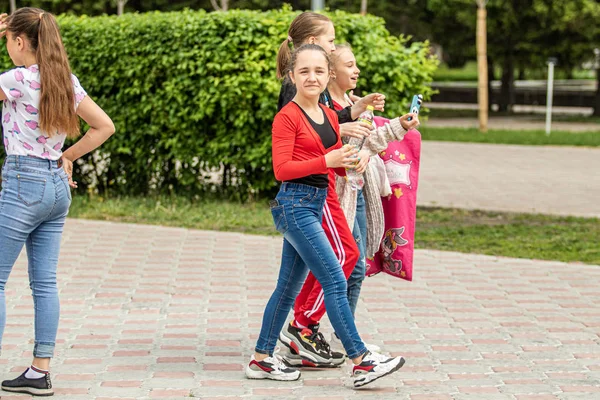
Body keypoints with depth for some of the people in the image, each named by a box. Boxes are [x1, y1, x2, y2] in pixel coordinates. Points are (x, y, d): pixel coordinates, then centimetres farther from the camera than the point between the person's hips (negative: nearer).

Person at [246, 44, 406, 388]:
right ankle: (362, 361, -10)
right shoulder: (288, 117, -11)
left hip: (317, 204, 8)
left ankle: (262, 359, 20)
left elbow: (335, 159, 20)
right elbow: (281, 169, -17)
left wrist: (350, 160, -3)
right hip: (294, 204, -8)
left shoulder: (330, 116, 12)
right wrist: (326, 162, -24)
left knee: (289, 285, 12)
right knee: (335, 281, -11)